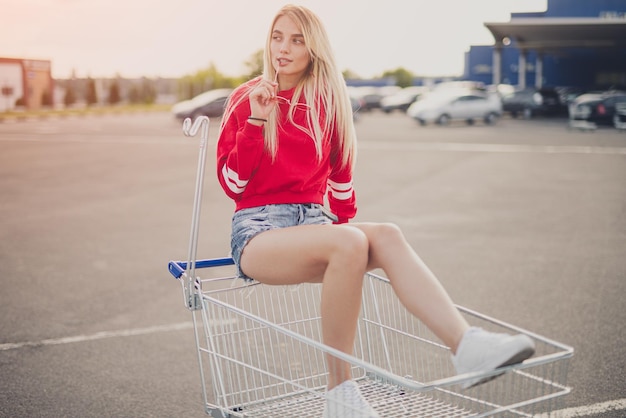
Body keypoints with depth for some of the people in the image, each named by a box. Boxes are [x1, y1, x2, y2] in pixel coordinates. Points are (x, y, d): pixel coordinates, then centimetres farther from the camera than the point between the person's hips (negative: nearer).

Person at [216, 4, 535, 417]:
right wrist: (256, 121, -12)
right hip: (257, 229, -4)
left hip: (313, 222, 4)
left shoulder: (328, 100, 10)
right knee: (350, 243, -34)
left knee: (387, 235, -29)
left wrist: (345, 223, 17)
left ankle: (467, 345, -43)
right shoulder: (246, 99, 1)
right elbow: (232, 183, -5)